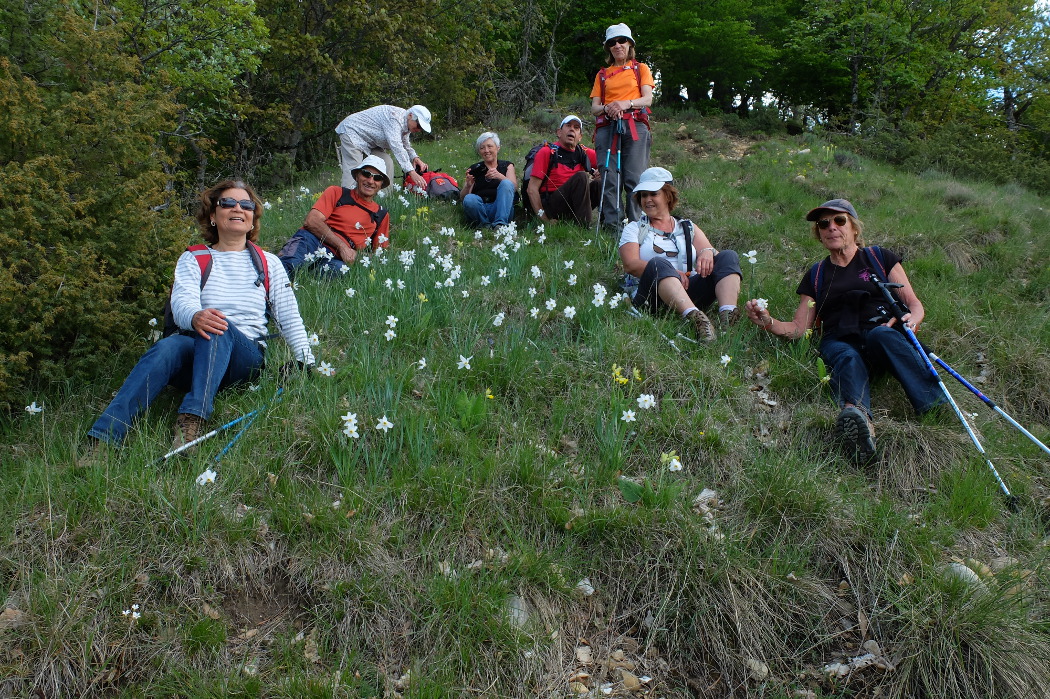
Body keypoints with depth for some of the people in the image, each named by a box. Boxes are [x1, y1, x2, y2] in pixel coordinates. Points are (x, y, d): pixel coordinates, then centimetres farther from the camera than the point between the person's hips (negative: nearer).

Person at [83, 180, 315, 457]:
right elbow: (182, 301, -5)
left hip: (246, 357, 0)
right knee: (167, 347, -35)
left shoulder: (269, 263, 18)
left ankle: (191, 422, -50)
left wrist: (308, 363, -1)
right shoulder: (193, 260, 15)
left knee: (219, 329, -35)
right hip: (195, 352, 0)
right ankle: (101, 443, -45)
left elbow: (289, 317, 13)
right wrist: (195, 317, -31)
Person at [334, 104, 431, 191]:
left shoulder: (405, 123, 1)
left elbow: (405, 145, 15)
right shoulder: (393, 116, -31)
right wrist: (411, 172, -46)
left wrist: (414, 157, -9)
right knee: (353, 170, -22)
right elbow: (396, 146, -40)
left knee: (387, 164, -3)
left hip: (369, 141, 10)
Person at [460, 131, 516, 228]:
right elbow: (462, 198, 8)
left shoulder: (506, 166, 18)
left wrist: (500, 176, -23)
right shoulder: (474, 169, 18)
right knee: (469, 199, -31)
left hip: (501, 209, 0)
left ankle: (500, 224, -36)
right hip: (479, 211, 0)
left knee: (506, 183, -25)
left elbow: (514, 187, -3)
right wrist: (467, 186, -15)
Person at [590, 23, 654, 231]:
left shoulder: (641, 69, 20)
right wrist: (606, 108, -9)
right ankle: (611, 226, -8)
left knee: (634, 179, -13)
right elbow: (594, 107, 15)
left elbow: (647, 98, 5)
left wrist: (626, 104, -14)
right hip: (607, 127, 2)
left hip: (635, 127, -2)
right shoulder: (602, 75, 25)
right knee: (609, 180, -9)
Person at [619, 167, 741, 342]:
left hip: (691, 292, 3)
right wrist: (669, 271, -16)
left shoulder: (688, 228, 26)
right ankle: (695, 318, -56)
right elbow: (630, 265, -1)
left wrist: (708, 252, -15)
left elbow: (711, 251, 11)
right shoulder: (634, 229, 18)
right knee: (658, 263, -32)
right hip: (653, 295, -3)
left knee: (728, 256, -14)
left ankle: (727, 314, -43)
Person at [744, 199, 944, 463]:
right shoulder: (816, 275, 25)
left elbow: (914, 304, 14)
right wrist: (768, 323, -3)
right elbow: (798, 328, 18)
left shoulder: (880, 258, 21)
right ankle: (860, 420, -70)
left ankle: (939, 412, -54)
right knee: (848, 359, -37)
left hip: (883, 330, 0)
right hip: (838, 340, 0)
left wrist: (912, 319, -11)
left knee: (882, 335, -37)